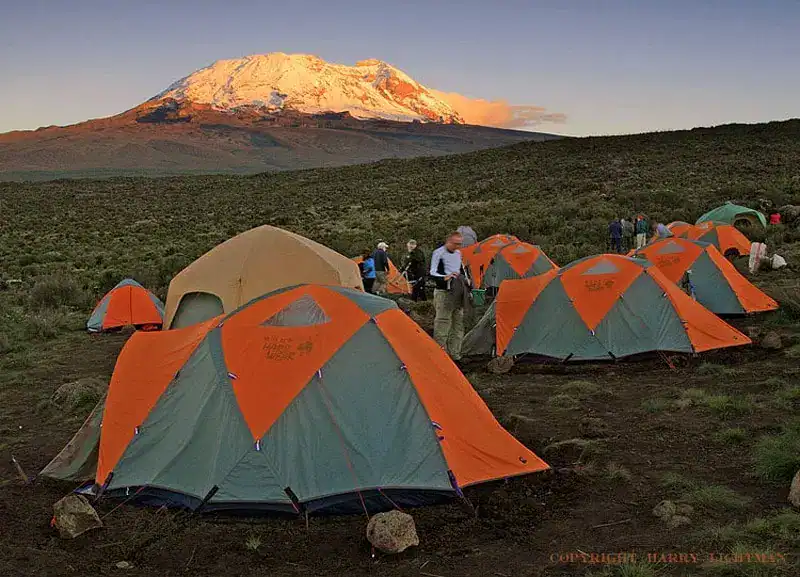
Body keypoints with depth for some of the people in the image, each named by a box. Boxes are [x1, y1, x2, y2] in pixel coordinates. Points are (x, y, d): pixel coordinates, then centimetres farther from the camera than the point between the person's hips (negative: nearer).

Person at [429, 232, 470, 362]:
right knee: (442, 324, -10)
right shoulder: (438, 253, -8)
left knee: (458, 324, 8)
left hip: (458, 293, 8)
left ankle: (455, 355, 15)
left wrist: (467, 280, 8)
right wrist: (445, 277, -27)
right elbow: (432, 273, -12)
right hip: (444, 293, -7)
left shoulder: (458, 253, 14)